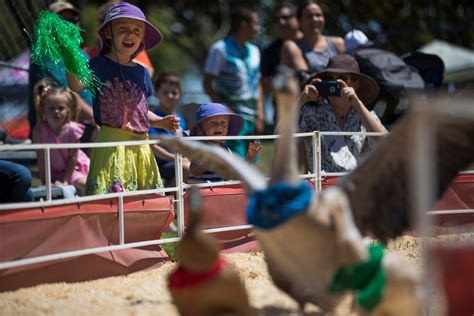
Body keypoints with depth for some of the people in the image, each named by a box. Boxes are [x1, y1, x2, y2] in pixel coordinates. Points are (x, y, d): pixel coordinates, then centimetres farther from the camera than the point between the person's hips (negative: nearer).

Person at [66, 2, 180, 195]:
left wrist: (161, 122, 10)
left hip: (141, 147, 6)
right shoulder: (99, 65, -2)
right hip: (112, 144, -6)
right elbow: (76, 85, -20)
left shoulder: (141, 72, 16)